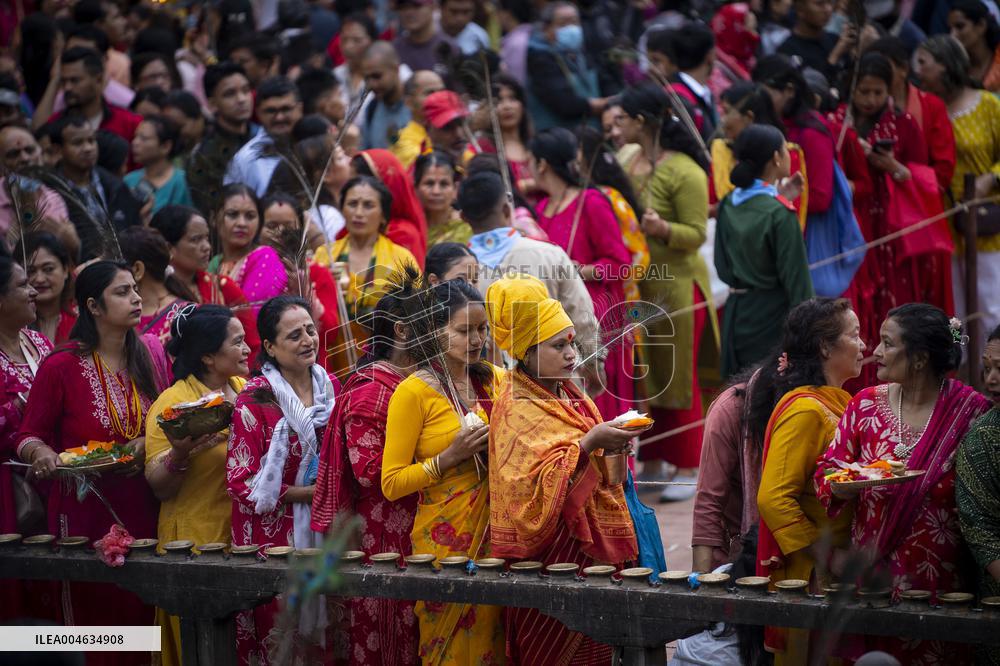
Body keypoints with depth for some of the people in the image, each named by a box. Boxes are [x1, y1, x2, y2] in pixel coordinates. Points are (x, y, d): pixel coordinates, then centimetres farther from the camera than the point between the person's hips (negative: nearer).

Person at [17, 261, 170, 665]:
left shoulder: (151, 355, 7)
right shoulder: (61, 367, -6)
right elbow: (30, 435, 0)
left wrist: (152, 441, -8)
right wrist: (41, 454, -22)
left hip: (145, 509, 4)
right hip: (86, 512, -4)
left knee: (146, 616, 1)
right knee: (95, 617, 0)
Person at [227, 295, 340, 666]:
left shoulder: (331, 388, 6)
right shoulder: (255, 399, -9)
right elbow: (240, 482, -12)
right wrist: (307, 492, -16)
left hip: (326, 532, 5)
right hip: (275, 535, -4)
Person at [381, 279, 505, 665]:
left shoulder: (495, 380, 6)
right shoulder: (413, 392, -8)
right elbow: (392, 484, -9)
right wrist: (450, 457, -18)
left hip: (496, 532, 5)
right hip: (445, 541, -5)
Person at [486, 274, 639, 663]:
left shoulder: (571, 397, 13)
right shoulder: (517, 409, -11)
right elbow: (534, 484, -24)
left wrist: (610, 446, 6)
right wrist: (587, 443, -26)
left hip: (594, 543, 8)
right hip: (551, 554, -8)